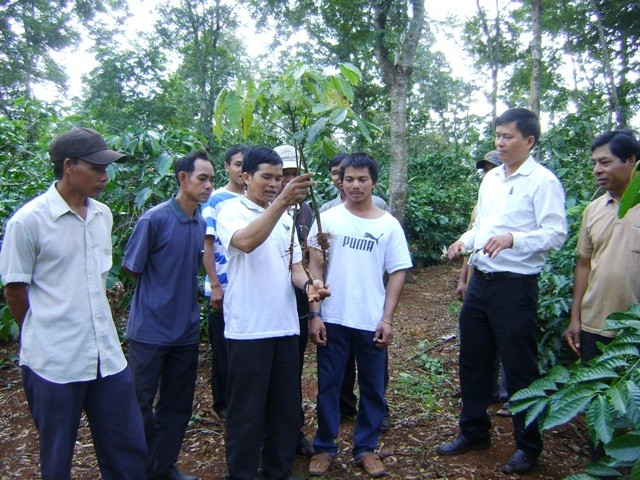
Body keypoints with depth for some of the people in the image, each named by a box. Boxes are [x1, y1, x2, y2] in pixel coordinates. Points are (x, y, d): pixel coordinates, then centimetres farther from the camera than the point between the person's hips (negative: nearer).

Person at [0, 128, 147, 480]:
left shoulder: (103, 215, 6)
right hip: (54, 361, -5)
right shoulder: (28, 220, -12)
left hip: (108, 356, 5)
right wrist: (45, 335, 6)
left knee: (128, 451, 13)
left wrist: (94, 328, 14)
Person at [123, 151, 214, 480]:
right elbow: (132, 269, -7)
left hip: (186, 328, 6)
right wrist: (162, 292, 1)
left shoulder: (201, 224, 4)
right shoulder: (154, 219, -14)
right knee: (141, 402, 8)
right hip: (150, 329, -6)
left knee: (177, 403, 15)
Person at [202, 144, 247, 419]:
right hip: (224, 288, -4)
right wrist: (215, 286, -12)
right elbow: (207, 244, -7)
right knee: (223, 349, 8)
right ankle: (223, 403, 24)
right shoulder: (215, 200, -5)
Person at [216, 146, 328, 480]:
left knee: (286, 406, 16)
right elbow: (246, 241, -29)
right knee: (246, 411, 5)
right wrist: (282, 201, -38)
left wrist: (307, 284, -7)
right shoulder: (232, 211, -7)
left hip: (285, 327, 6)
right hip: (248, 330, -6)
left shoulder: (285, 218, 13)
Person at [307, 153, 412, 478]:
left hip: (372, 323, 1)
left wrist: (387, 319, -5)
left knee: (372, 388, 11)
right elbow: (314, 267, -1)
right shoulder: (328, 219, 0)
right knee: (328, 386, 10)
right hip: (332, 320, 0)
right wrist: (314, 314, -6)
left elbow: (397, 273, 2)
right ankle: (324, 447, 27)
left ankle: (366, 448, 29)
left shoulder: (389, 225, 2)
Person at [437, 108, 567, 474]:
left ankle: (529, 446, 26)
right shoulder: (490, 178, 13)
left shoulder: (542, 181, -10)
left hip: (515, 285, -7)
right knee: (473, 361, 16)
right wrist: (465, 241, 3)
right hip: (480, 280, 7)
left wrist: (512, 238, -31)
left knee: (520, 368, 6)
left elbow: (556, 234, -17)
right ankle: (474, 432, 35)